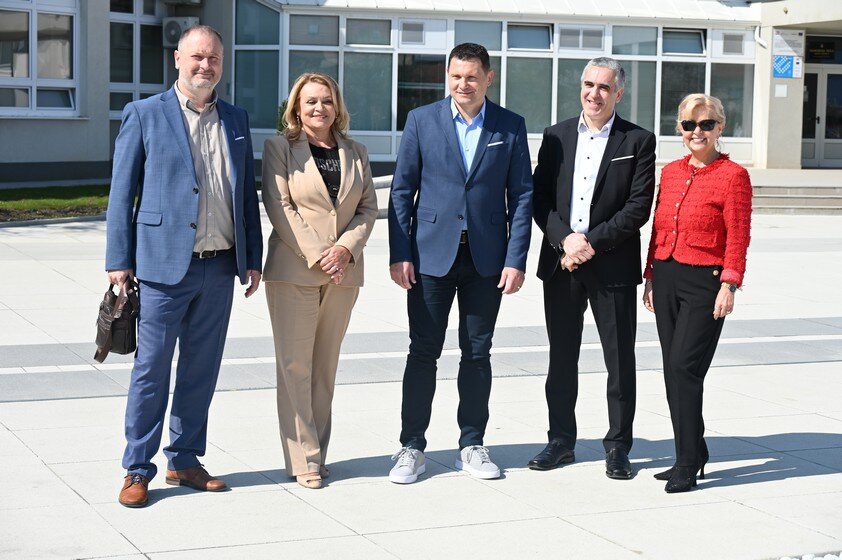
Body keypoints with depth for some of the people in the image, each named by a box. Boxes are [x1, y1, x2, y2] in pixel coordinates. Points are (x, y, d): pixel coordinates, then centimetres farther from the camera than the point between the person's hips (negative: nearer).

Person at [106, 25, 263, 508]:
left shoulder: (236, 120, 13)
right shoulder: (145, 116, 1)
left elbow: (247, 193, 16)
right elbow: (123, 192, 0)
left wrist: (253, 258, 11)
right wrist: (119, 261, -5)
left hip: (221, 268, 4)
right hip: (166, 265, -4)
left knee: (202, 370, 11)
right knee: (152, 369, 0)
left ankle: (185, 460, 23)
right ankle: (138, 471, 9)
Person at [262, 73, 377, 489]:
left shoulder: (355, 153, 14)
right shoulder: (280, 148, 1)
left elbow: (368, 207, 11)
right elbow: (279, 207, -7)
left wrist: (345, 248, -7)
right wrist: (318, 255, -14)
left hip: (343, 273, 4)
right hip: (294, 272, -4)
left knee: (325, 367, 8)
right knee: (295, 365, -5)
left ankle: (318, 453, 14)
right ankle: (303, 459, 0)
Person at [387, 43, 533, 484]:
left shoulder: (511, 127, 4)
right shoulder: (422, 120, 2)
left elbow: (521, 195, 3)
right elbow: (402, 190, 2)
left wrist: (516, 260, -5)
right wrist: (399, 254, -5)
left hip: (486, 257, 1)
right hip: (432, 253, -1)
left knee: (477, 353, 8)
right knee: (423, 352, 2)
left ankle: (472, 446, 17)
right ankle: (412, 447, 10)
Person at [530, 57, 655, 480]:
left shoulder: (638, 141, 0)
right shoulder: (556, 136, 9)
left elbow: (639, 206, -8)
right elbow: (540, 198, 4)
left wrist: (592, 243, -14)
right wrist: (565, 239, -12)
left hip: (613, 266, -3)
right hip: (560, 263, 3)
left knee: (620, 360, 3)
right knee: (561, 358, 10)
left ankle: (618, 446, 13)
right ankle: (561, 441, 21)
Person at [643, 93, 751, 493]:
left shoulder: (733, 176, -6)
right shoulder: (671, 172, 12)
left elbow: (737, 238, -9)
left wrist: (729, 285, -16)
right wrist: (650, 276, 14)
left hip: (705, 281, -6)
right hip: (667, 278, 6)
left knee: (684, 367, -12)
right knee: (673, 370, 9)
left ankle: (688, 465, -5)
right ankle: (693, 454, 21)